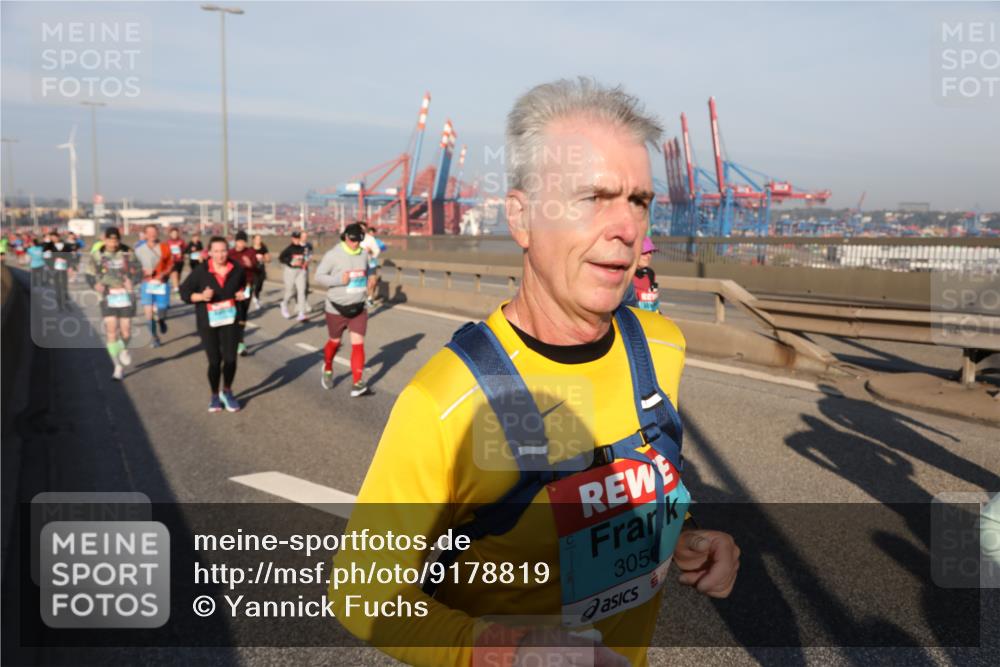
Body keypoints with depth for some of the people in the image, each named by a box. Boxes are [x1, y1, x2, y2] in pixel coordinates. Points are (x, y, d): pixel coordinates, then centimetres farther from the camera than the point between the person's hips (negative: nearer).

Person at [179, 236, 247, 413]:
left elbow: (243, 285, 17)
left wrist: (242, 294, -4)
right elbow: (184, 292, -5)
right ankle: (215, 395, 26)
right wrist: (201, 296, -22)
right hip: (207, 322, -1)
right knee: (214, 361, 3)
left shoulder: (236, 269, -4)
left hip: (229, 320, 1)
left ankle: (227, 392, 22)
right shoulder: (200, 271, -11)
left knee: (230, 359, -5)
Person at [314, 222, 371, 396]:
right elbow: (319, 276, -13)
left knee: (358, 343, -7)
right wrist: (339, 280, -25)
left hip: (358, 308, 3)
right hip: (337, 308, -3)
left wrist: (365, 286, 6)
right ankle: (328, 369, 44)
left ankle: (357, 383, -4)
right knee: (335, 342, 15)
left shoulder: (364, 254, 1)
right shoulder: (333, 254, -13)